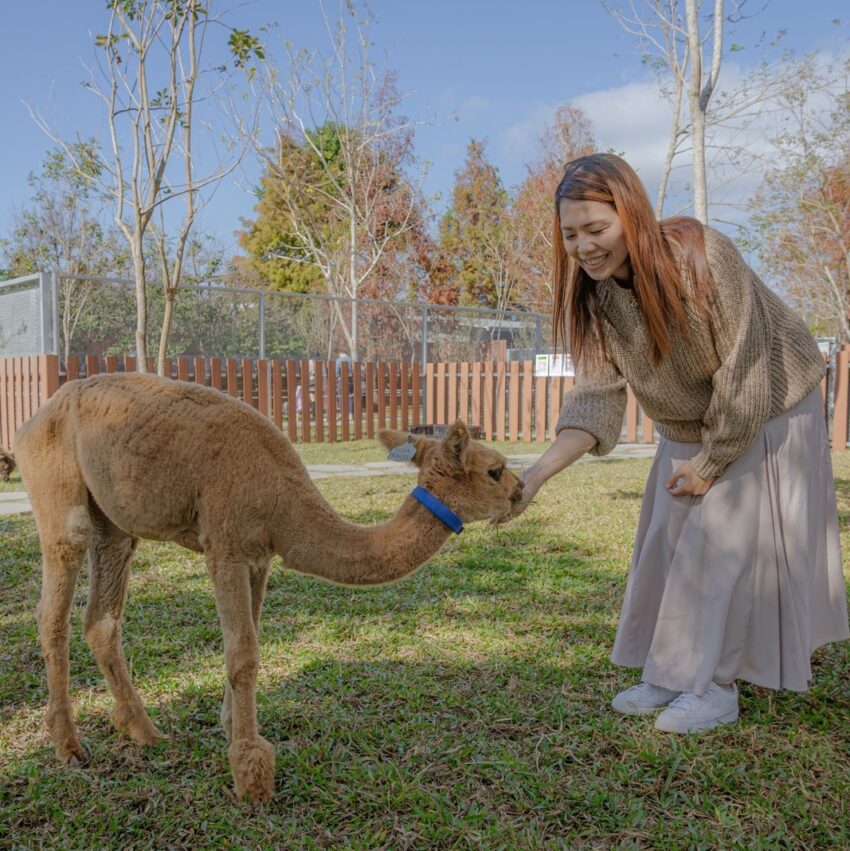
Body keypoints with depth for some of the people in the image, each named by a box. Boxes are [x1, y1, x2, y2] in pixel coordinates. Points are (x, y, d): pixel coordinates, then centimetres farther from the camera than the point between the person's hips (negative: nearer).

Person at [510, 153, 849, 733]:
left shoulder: (703, 257, -32)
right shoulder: (594, 295, -16)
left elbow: (745, 375, -26)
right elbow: (597, 395, -21)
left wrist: (710, 463, -18)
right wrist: (537, 474, -33)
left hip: (763, 416, -6)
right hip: (689, 429, 6)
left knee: (729, 542, -8)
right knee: (670, 543, 7)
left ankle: (716, 688, 6)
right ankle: (671, 676, 20)